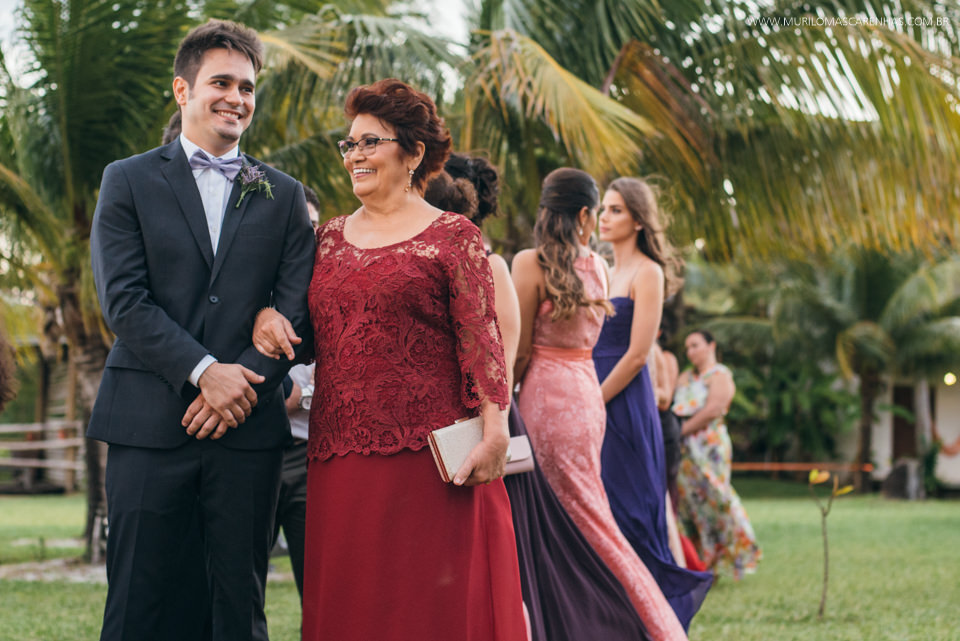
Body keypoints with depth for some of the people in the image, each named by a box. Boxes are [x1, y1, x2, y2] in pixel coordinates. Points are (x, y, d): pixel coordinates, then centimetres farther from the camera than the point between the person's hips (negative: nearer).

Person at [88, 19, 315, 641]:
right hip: (149, 422, -2)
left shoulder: (284, 196, 13)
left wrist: (243, 384, -10)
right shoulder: (130, 181, 7)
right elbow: (123, 300, -4)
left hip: (248, 426, 2)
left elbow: (293, 310, 4)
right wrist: (204, 371, -13)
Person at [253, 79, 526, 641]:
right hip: (340, 457, 5)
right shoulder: (331, 238, 16)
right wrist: (267, 314, 2)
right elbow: (308, 327, 24)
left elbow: (482, 340, -6)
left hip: (428, 455, -5)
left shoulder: (454, 237, 1)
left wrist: (494, 433, -15)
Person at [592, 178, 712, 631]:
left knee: (625, 510, -6)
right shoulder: (604, 271, 16)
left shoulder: (647, 273, -8)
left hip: (625, 404, -8)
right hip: (595, 399, 8)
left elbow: (637, 354, -14)